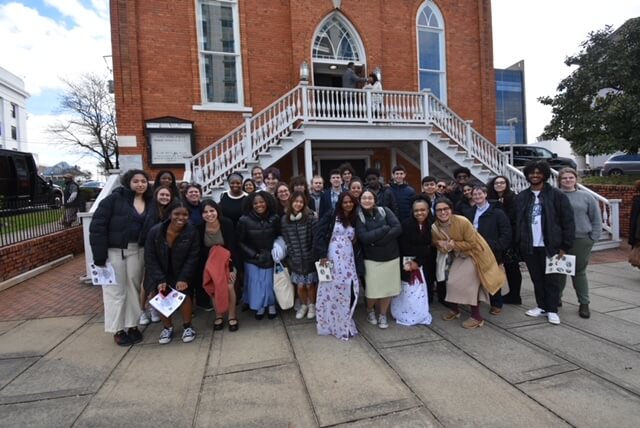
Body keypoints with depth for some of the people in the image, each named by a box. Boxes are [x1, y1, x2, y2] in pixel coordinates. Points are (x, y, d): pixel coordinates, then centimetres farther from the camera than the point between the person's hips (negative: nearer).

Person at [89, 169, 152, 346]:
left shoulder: (149, 203, 6)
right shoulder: (115, 198, -8)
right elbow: (97, 225, -11)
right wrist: (99, 255, -15)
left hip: (137, 251, 4)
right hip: (114, 250, -4)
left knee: (134, 287, 12)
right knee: (115, 290, 5)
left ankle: (132, 325, 26)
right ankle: (117, 330, 18)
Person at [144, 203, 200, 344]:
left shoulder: (192, 232, -21)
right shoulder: (155, 231, -19)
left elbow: (192, 257, -17)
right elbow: (150, 258, -14)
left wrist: (184, 278, -23)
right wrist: (160, 280, -20)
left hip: (181, 273, -1)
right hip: (161, 273, 2)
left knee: (183, 293, -18)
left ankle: (187, 326, 2)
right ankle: (168, 327, 19)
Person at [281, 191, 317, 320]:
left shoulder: (310, 218, -10)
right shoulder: (284, 219, 0)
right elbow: (286, 240, 5)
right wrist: (290, 256, 4)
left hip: (309, 258, -2)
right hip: (295, 259, 2)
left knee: (310, 284, 8)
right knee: (300, 285, 7)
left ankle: (311, 305, 34)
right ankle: (303, 305, 34)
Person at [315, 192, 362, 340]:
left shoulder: (354, 220, 13)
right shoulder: (331, 216, -4)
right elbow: (318, 233, -11)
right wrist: (322, 255, -16)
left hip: (348, 259, 5)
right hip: (332, 258, -4)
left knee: (349, 290, 3)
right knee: (333, 290, 1)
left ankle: (344, 323, 23)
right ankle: (330, 323, 18)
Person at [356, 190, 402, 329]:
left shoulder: (384, 210, -2)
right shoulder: (358, 216, -7)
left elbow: (398, 228, -12)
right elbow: (364, 237, -19)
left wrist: (377, 239, -19)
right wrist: (385, 229, -17)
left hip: (391, 256, 2)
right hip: (372, 258, -2)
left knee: (388, 287, 9)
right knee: (373, 289, 2)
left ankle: (382, 315, 30)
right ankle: (370, 310, 33)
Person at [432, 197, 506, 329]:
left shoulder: (462, 222, -31)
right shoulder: (434, 228, -15)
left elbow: (472, 243, -23)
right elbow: (438, 245, -2)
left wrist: (454, 244, -31)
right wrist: (444, 247, -25)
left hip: (473, 253, -5)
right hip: (457, 256, 5)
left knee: (470, 284, -8)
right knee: (452, 282, 4)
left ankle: (476, 317, 7)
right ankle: (454, 309, 28)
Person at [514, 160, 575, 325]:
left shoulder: (557, 195, -4)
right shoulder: (521, 197, 6)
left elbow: (568, 221, -5)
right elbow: (517, 222, 7)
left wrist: (565, 246, -9)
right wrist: (518, 244, 1)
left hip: (550, 246, -3)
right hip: (529, 247, 3)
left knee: (552, 279, 6)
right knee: (537, 279, 13)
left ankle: (552, 310, 18)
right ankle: (542, 306, 26)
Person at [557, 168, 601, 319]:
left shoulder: (586, 196, 3)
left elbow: (596, 218, 5)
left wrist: (593, 237, -1)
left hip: (581, 241, 0)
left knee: (579, 272, 7)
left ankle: (584, 303, 20)